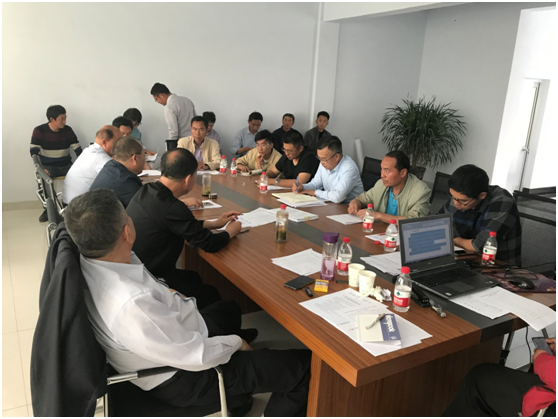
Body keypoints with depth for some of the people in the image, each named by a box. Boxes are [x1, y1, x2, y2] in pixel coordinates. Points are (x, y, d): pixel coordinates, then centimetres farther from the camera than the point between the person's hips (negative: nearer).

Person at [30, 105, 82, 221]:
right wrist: (41, 168, -25)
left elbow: (77, 149, 1)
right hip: (48, 166, -2)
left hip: (66, 165, 2)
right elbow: (34, 152, -10)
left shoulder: (68, 130, 1)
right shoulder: (39, 131, -5)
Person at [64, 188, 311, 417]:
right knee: (304, 364, -4)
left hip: (169, 335, 9)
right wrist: (236, 343, -12)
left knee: (229, 309, 36)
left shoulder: (88, 260, -17)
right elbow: (197, 356, -30)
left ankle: (235, 392, 48)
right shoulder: (131, 305, -42)